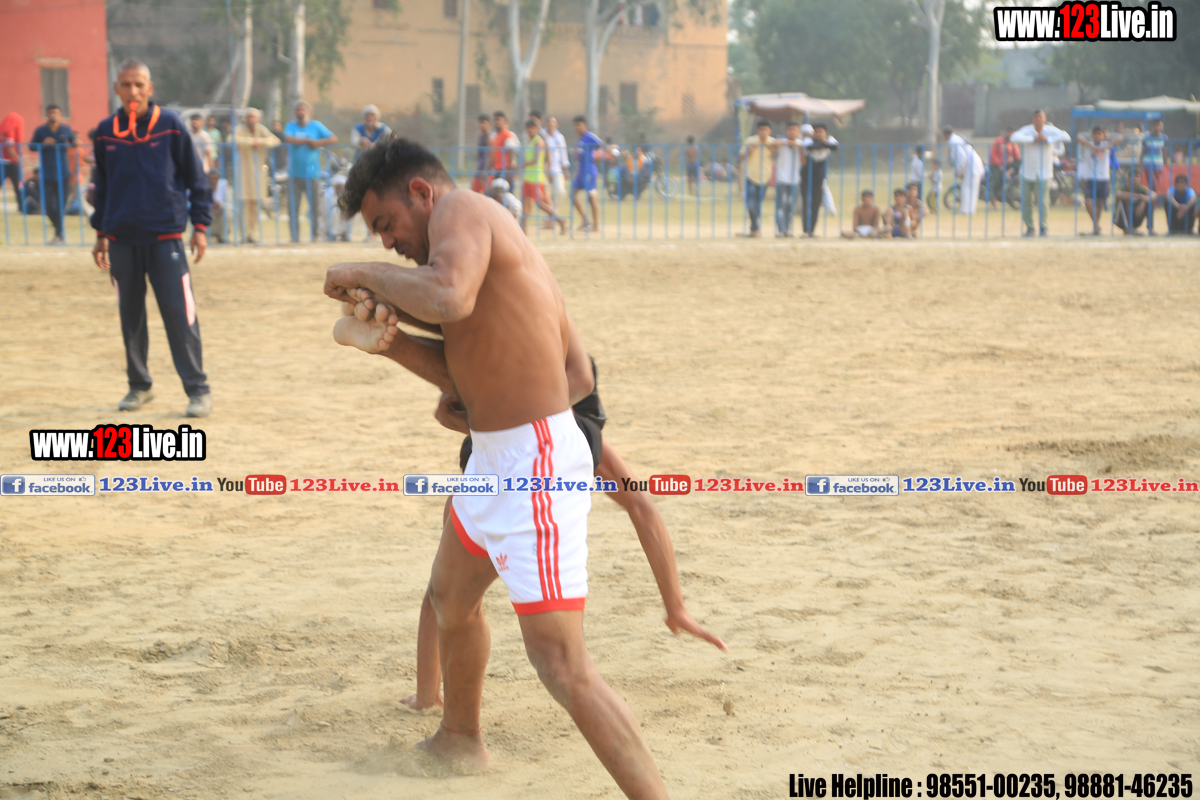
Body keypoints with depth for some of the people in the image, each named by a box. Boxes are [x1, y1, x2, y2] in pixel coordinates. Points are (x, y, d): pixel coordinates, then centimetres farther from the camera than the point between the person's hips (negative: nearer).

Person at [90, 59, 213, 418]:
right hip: (122, 238, 3)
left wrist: (200, 226, -1)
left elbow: (196, 178, 3)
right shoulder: (106, 132, 7)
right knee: (130, 315, 8)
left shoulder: (170, 125, -1)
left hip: (165, 236, -3)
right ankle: (139, 386, 20)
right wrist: (101, 233, 17)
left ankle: (198, 389, -4)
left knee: (179, 311, -8)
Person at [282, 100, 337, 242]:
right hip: (294, 175, 1)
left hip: (312, 174, -1)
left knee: (316, 205, -5)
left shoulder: (316, 126, 9)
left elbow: (333, 138, 4)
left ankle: (317, 234, 4)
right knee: (293, 206, -1)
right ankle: (294, 235, 6)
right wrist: (307, 141, -10)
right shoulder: (291, 126, 10)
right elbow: (287, 138, -11)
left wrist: (318, 143, -11)